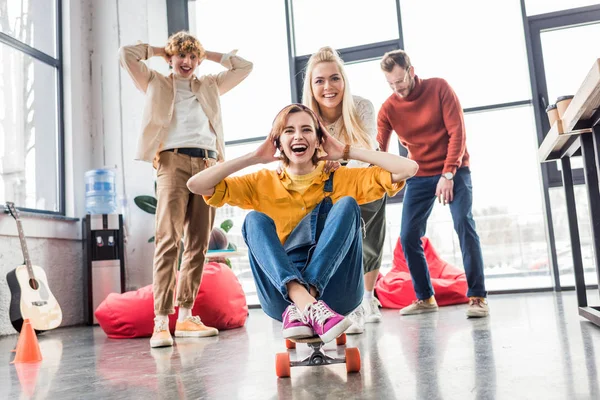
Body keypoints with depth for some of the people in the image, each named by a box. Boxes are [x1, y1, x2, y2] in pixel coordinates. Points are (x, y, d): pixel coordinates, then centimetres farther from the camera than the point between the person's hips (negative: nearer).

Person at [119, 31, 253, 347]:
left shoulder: (210, 86, 27)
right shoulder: (155, 83, 19)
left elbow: (244, 66, 28)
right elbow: (126, 54, 9)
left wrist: (209, 55, 28)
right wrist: (159, 50, 22)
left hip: (208, 164, 4)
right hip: (174, 160, -4)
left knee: (198, 244, 0)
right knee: (169, 240, -17)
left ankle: (186, 316, 6)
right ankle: (160, 321, -19)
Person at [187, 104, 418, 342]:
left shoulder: (342, 179, 8)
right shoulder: (263, 184, 9)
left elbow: (408, 169, -3)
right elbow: (196, 185, -1)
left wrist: (347, 152, 2)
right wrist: (253, 158, 2)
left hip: (335, 293, 0)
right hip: (282, 293, 1)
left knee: (346, 204, -17)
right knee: (255, 219, -18)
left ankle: (299, 309, -31)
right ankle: (307, 305, -41)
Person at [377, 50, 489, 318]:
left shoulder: (439, 88, -9)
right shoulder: (388, 108, -5)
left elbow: (457, 131, -13)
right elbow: (380, 150, -8)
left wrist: (448, 174, -19)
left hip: (453, 170, -3)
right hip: (419, 176, 3)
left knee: (464, 225, -19)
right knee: (408, 236, -4)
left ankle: (477, 297, -12)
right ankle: (425, 298, 10)